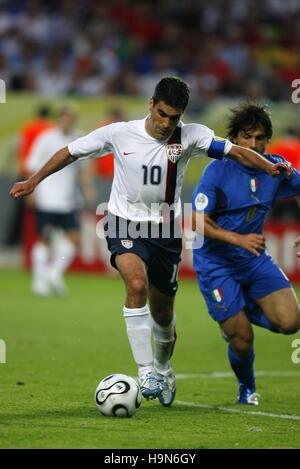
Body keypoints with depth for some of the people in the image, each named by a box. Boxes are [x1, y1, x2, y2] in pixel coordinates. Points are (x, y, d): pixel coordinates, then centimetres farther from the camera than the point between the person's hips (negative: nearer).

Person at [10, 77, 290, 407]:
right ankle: (145, 372, -28)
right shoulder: (119, 134, -10)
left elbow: (235, 151, -17)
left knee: (163, 312, 12)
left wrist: (270, 167, -33)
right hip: (126, 226, -2)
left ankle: (162, 369, 43)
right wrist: (33, 181, 4)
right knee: (137, 284, -31)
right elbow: (71, 152, 2)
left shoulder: (190, 136, -9)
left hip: (165, 231, 2)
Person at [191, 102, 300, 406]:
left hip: (255, 259, 4)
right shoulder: (218, 170, -17)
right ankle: (246, 389, 27)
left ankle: (244, 312, 17)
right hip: (216, 264, -4)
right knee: (242, 341, -7)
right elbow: (197, 221, -22)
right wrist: (238, 239, -33)